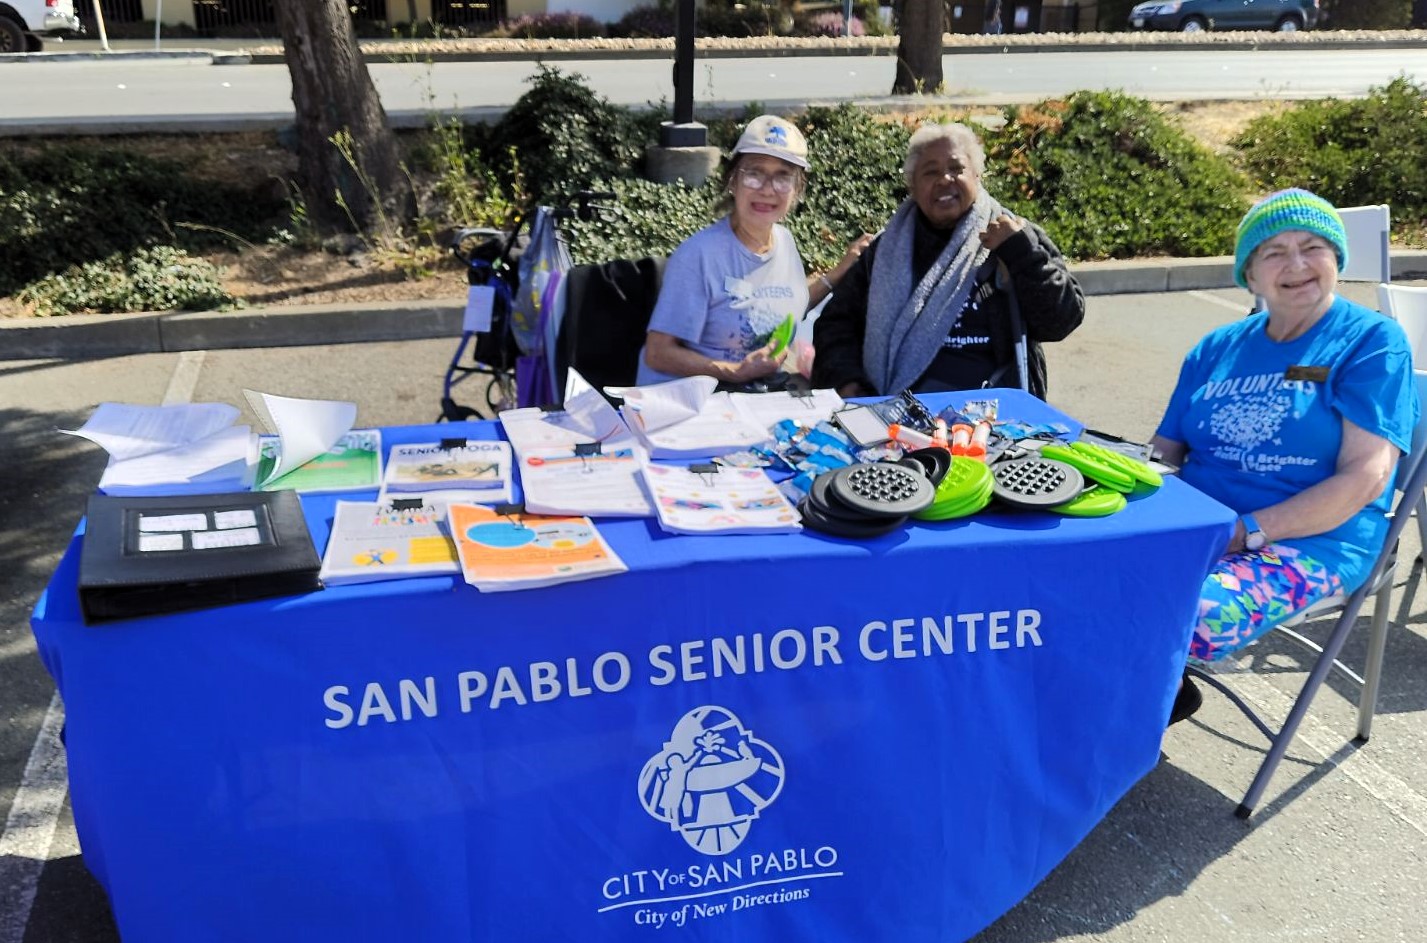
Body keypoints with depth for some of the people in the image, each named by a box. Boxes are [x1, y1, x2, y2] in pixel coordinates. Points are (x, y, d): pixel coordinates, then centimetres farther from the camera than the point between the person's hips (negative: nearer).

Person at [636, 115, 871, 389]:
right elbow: (658, 353, -19)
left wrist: (840, 271, 12)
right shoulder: (699, 254, -19)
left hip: (765, 388, 7)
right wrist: (738, 372, -24)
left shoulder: (785, 240, 3)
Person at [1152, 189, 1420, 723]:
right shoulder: (1216, 350, 16)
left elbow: (1365, 478, -11)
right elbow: (1165, 454, 15)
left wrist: (1247, 531, -19)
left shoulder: (1372, 342, -1)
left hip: (1311, 544, -5)